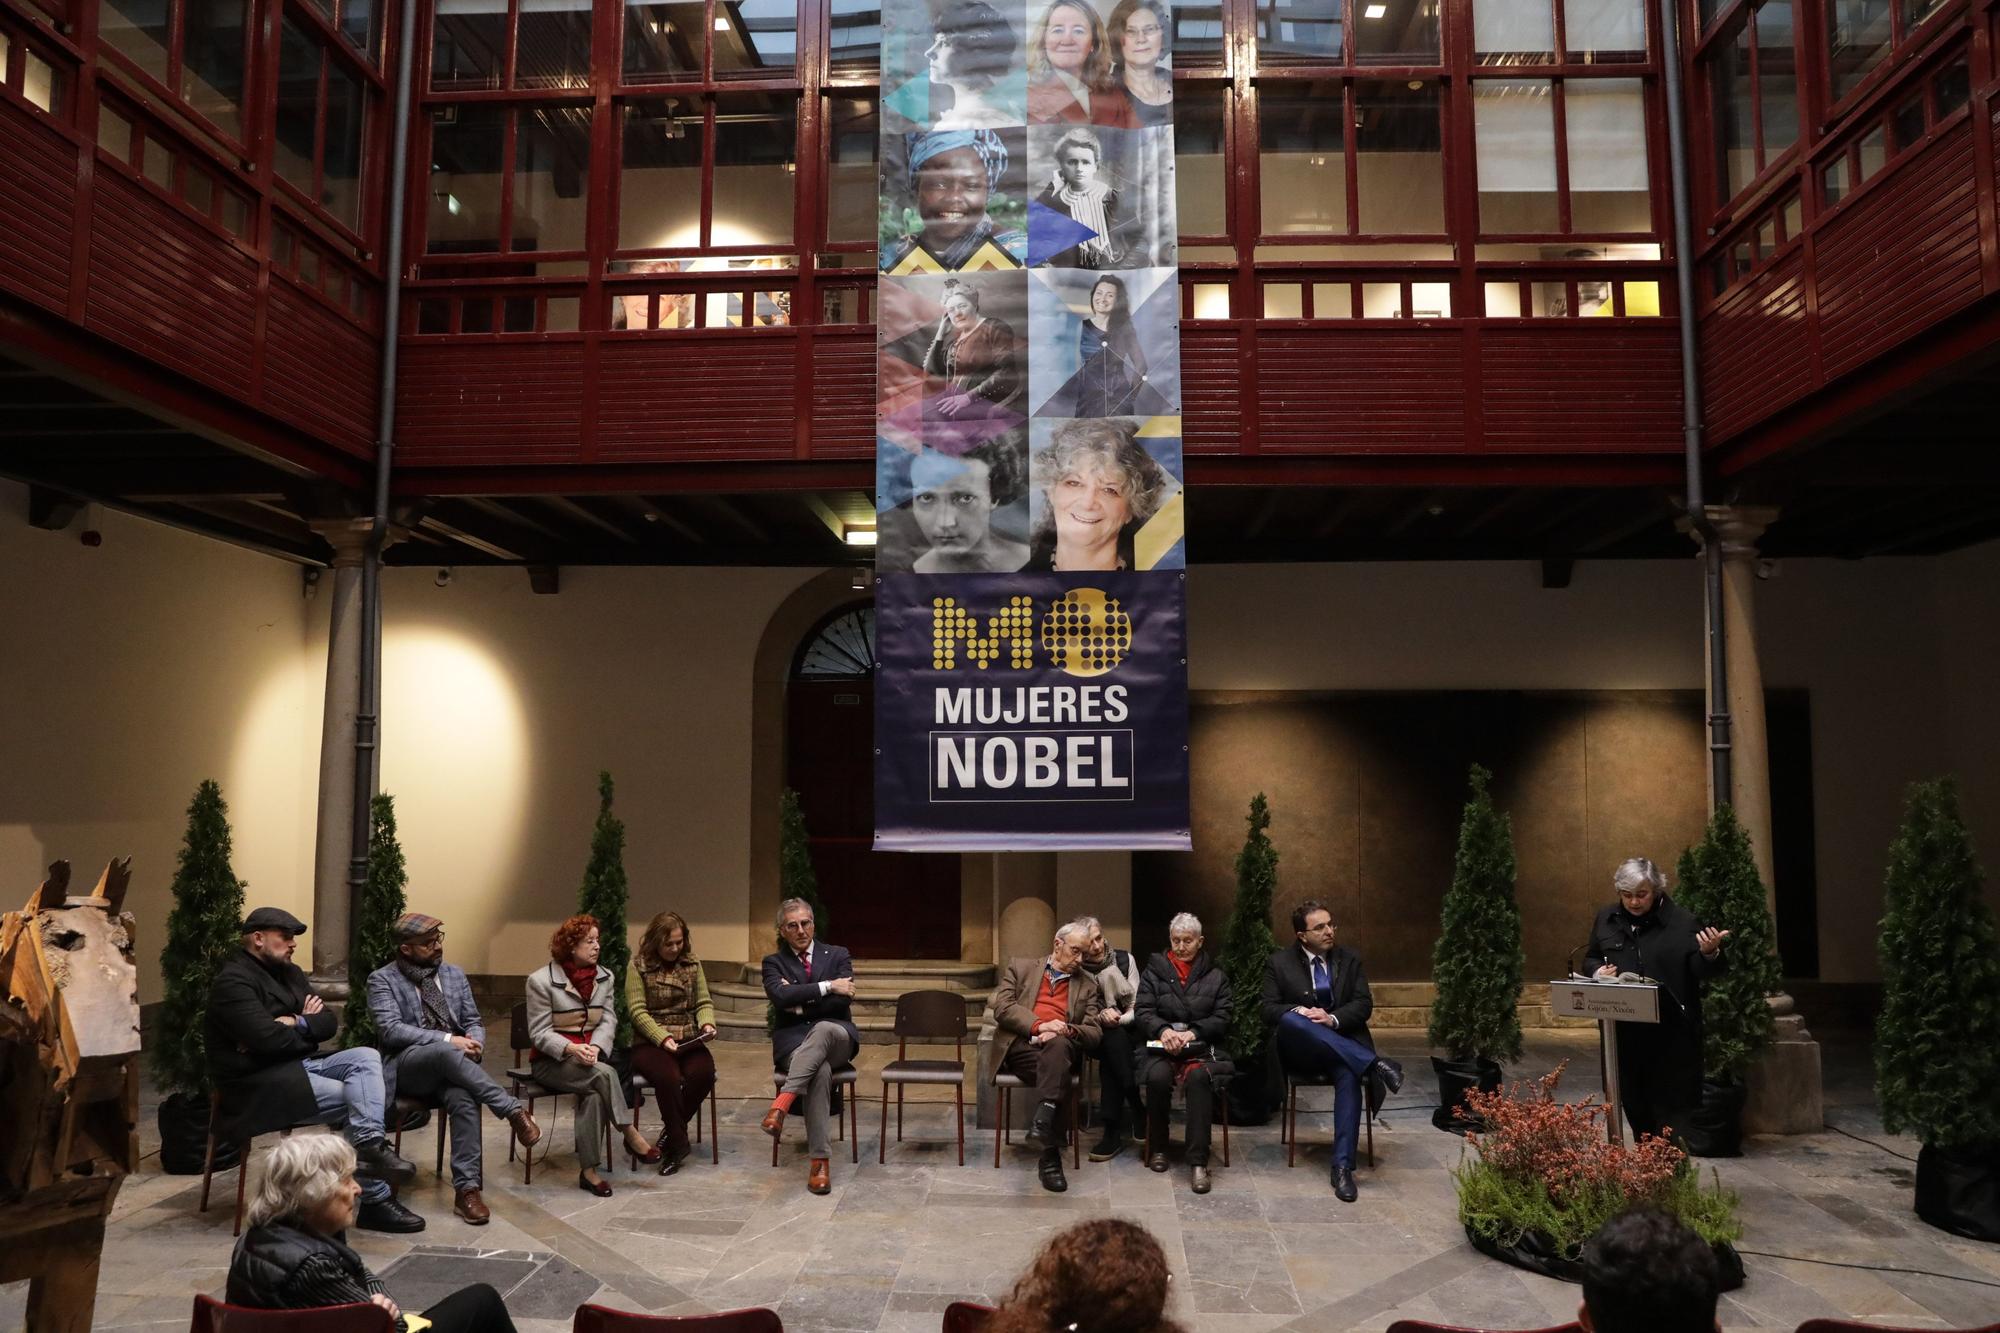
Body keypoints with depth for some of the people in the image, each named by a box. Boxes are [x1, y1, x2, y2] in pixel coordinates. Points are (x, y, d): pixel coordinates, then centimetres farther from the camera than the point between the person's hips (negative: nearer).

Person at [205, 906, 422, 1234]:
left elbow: (329, 1023, 8)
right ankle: (376, 1201, -17)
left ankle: (369, 1145, -38)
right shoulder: (233, 981, -12)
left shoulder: (290, 973, 16)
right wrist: (307, 1026, -4)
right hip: (260, 1083, -8)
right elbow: (269, 1039, -24)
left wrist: (296, 1023, -13)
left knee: (366, 1057, -16)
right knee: (355, 1100, -19)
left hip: (300, 1064, 8)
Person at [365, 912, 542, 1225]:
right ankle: (514, 1111, -32)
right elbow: (390, 1029, -12)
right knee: (445, 1052, -38)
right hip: (406, 1065, -3)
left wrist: (474, 1042, -9)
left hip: (449, 1066, 3)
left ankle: (466, 1189, -29)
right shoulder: (382, 979, 1)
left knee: (464, 1100, -33)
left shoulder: (455, 975, 15)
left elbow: (474, 1022, 16)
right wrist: (447, 1039, -21)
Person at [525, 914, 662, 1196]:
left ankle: (589, 1171, -22)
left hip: (589, 1058, 4)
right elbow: (539, 1032, -9)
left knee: (594, 1094, -30)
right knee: (604, 1074, -32)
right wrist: (571, 1048, -27)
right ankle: (631, 1135, -21)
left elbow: (608, 1021, 2)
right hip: (551, 1061, -4)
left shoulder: (604, 977, 6)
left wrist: (595, 1048, -19)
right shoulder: (541, 980, -8)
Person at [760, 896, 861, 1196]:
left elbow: (843, 1001, -3)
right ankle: (820, 1158, -36)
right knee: (820, 1071, -36)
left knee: (821, 1028, -39)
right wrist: (827, 986, -13)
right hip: (794, 1041, 0)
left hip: (835, 1036, 1)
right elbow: (781, 997, -10)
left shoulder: (838, 955, 13)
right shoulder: (773, 963, 12)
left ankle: (783, 1100, -46)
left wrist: (799, 1003, -7)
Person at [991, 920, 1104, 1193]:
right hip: (1021, 1047, -1)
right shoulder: (1021, 968, 20)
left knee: (1058, 1045, -38)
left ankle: (1042, 1120, -52)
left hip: (1061, 1048, 1)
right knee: (1055, 1072, -35)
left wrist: (1065, 1031, -11)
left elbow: (1095, 1033, 12)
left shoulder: (1088, 984, 23)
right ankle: (1051, 1154, -38)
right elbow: (1002, 1007, 4)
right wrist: (1039, 1025, -13)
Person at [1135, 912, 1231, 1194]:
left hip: (1201, 1047, 0)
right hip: (1160, 1046, 0)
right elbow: (1143, 1013, 4)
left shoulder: (1216, 975, 15)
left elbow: (1223, 1018, 4)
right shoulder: (1153, 972, 14)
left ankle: (1198, 1162, -35)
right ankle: (1158, 1148, -10)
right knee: (1158, 1077, -34)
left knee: (1199, 1077, -36)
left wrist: (1193, 1032, -14)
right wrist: (1163, 1030, -19)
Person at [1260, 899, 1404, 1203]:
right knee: (1290, 1019, -36)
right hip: (1298, 1049, -1)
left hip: (1342, 1044, 1)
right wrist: (1299, 1011, -22)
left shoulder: (1350, 959, 10)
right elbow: (1269, 1009, -1)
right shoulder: (1279, 962, 5)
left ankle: (1343, 1166, -35)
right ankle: (1373, 1063, -39)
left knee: (1349, 1075, -35)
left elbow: (1364, 1004, 3)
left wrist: (1333, 1018, -16)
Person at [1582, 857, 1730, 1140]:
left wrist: (1709, 953, -28)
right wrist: (1598, 970, -3)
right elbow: (1590, 958, 19)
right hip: (1622, 1028, 5)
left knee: (1671, 1099, 1)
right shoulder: (1606, 920, 8)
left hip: (1670, 1029, -4)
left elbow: (1700, 970, -7)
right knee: (1632, 1099, 14)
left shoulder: (1681, 921, -6)